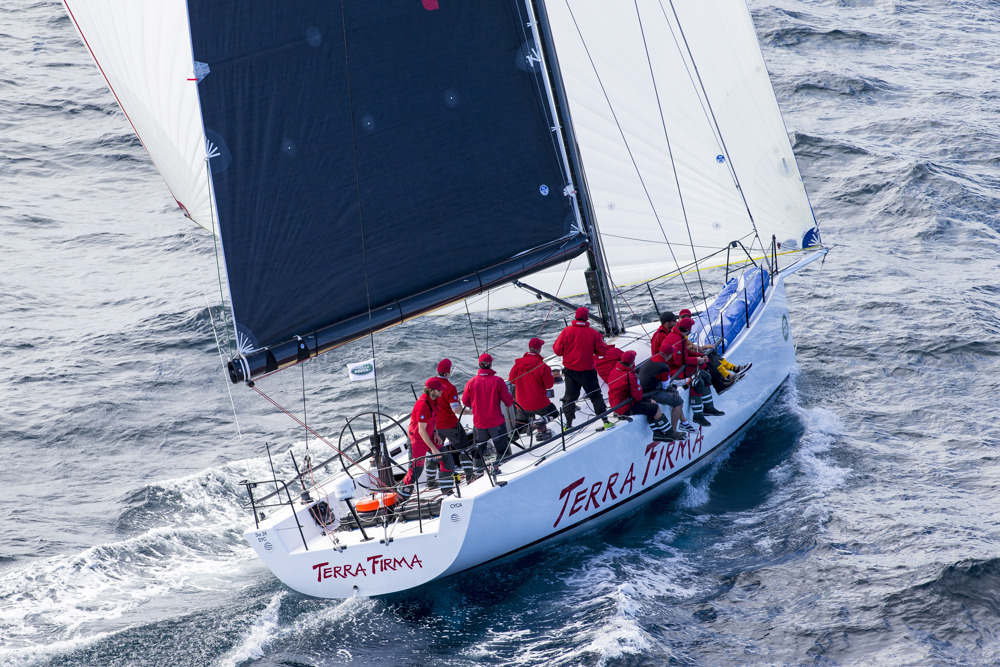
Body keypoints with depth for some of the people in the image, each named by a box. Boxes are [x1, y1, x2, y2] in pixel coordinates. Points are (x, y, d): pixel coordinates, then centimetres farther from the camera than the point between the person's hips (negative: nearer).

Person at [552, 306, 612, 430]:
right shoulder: (593, 333, -9)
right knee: (596, 395, 12)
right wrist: (601, 340, 16)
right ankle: (605, 421, 9)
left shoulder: (566, 331, -10)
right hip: (587, 371, 0)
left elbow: (558, 350, -6)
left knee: (569, 397, 11)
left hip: (570, 370, 0)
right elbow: (602, 351, -2)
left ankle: (568, 423, 6)